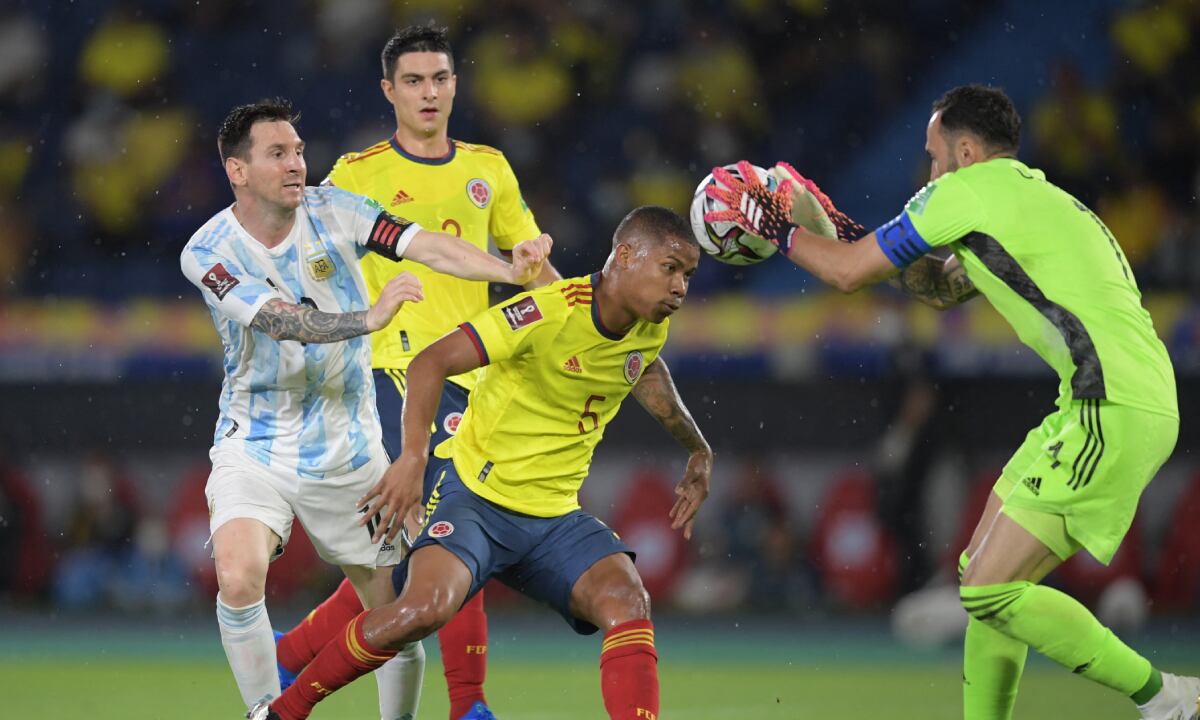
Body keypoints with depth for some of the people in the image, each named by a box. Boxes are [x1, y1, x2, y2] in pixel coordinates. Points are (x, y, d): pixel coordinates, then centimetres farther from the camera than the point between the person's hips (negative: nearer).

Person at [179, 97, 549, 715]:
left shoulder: (333, 211, -7)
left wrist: (510, 270, -36)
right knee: (238, 577, -26)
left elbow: (429, 247, -19)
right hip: (255, 449, -2)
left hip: (348, 452, 3)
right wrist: (369, 318, -45)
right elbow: (280, 320, -29)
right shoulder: (209, 252, -14)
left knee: (397, 610, 5)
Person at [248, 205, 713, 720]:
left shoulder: (651, 329, 3)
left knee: (628, 604, -19)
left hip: (554, 516, 6)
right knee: (425, 609, -29)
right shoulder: (551, 312, -20)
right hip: (475, 492, -6)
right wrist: (413, 457, -33)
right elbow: (431, 362, -22)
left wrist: (696, 449, 34)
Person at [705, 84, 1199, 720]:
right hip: (1110, 405, 10)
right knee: (985, 576, 14)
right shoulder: (1034, 197, 24)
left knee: (990, 591, -12)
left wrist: (776, 228, 20)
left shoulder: (969, 189, -4)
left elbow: (848, 273, 3)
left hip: (1114, 415, -10)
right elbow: (942, 287, 37)